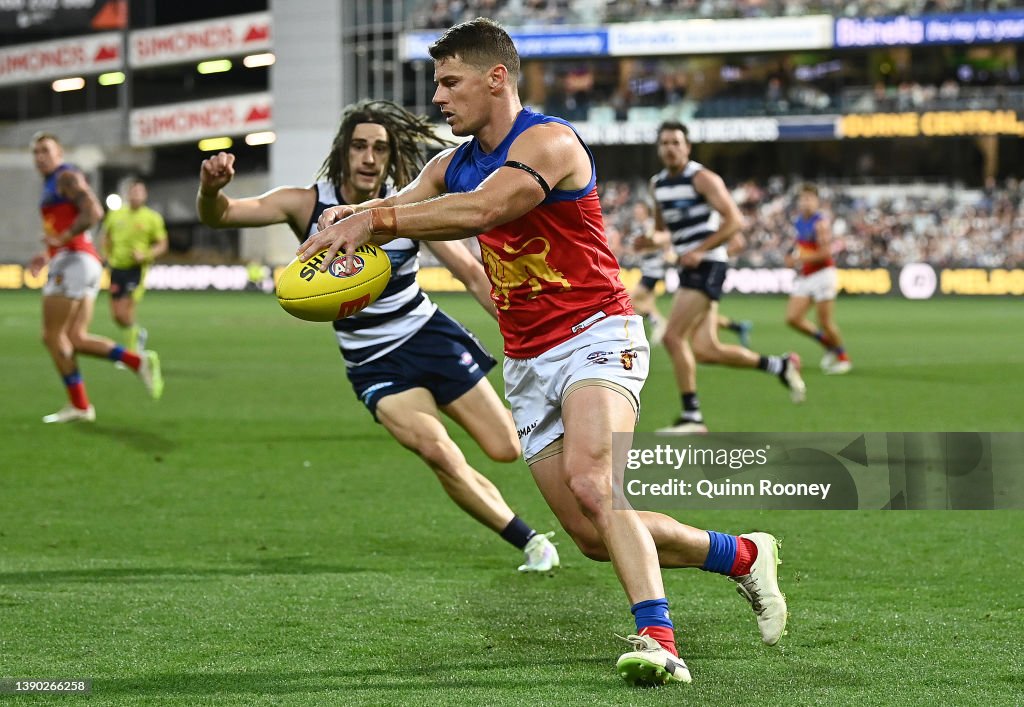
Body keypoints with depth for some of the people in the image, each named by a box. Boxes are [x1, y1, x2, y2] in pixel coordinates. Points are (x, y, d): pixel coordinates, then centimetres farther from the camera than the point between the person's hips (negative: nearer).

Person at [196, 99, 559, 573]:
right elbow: (218, 216, -21)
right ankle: (531, 543, -4)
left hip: (429, 336, 1)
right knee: (438, 453, -22)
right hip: (374, 365, -1)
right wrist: (211, 190, -45)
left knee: (506, 449, -2)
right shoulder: (308, 205, -14)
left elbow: (473, 274, -7)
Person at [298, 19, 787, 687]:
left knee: (589, 480, -32)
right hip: (527, 361, 8)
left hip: (596, 334, -8)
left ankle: (657, 641, -39)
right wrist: (343, 218, -20)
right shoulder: (455, 165, 13)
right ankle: (744, 555, 24)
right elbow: (393, 210, 4)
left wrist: (375, 218, -33)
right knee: (595, 536, 4)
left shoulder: (549, 141, -13)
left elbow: (480, 211, -30)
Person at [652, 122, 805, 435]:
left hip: (707, 266, -8)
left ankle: (691, 416, -7)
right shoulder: (657, 184, 14)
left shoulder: (702, 178, -9)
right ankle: (780, 365, 19)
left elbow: (735, 220, -15)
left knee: (673, 337, -14)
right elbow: (661, 227, 27)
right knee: (705, 350, 2)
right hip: (689, 268, 8)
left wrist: (700, 251, -20)